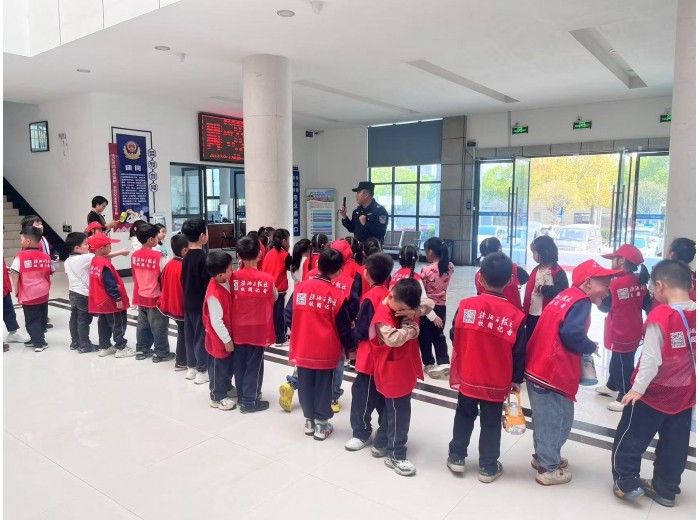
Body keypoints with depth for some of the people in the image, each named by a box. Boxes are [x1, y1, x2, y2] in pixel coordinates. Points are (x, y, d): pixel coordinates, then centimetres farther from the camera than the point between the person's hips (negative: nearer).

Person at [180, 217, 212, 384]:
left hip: (188, 302, 8)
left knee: (190, 334, 14)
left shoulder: (186, 256, 6)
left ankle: (191, 367, 25)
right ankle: (202, 371, 7)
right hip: (201, 303, -8)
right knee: (201, 336, 0)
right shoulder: (203, 257, -18)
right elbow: (207, 283, -19)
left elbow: (184, 279, 12)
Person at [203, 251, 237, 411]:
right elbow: (216, 321, -25)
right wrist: (226, 340, -17)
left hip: (229, 333, 8)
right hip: (219, 338, -8)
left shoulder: (227, 281, -6)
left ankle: (226, 387, 43)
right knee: (219, 366, 9)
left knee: (230, 364, 23)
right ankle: (217, 397, 27)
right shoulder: (215, 294, -31)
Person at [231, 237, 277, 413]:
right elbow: (275, 298, 3)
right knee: (254, 365, 7)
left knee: (239, 364, 16)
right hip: (258, 329, -3)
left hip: (238, 328, 3)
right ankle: (250, 401, 13)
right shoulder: (267, 279, -14)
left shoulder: (234, 277, -9)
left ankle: (241, 396, 29)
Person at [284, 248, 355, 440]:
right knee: (323, 386, 10)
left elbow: (288, 315, 4)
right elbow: (343, 327, -6)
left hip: (302, 349, 3)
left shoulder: (300, 287, -5)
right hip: (326, 351, -3)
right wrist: (350, 348, 8)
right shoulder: (337, 295, -13)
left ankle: (309, 421, 30)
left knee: (306, 384, 16)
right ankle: (321, 424, 20)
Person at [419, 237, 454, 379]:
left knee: (425, 337, 13)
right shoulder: (449, 267, -6)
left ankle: (429, 364, 23)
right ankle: (444, 362, 10)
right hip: (441, 307, 5)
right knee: (439, 335, 20)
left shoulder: (426, 270, -20)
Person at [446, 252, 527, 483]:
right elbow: (519, 352, -5)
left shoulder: (466, 305, -13)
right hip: (497, 382, -1)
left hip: (467, 377, 1)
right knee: (491, 423, 14)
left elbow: (454, 338, -1)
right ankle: (488, 467, 25)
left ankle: (456, 457, 30)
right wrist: (516, 379, 8)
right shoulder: (515, 315, -13)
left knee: (464, 416, 20)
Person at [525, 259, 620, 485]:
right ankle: (549, 469, 15)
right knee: (559, 420, 4)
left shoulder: (565, 295, 15)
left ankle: (542, 456, 36)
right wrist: (591, 347, -7)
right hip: (554, 373, -9)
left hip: (537, 368, 9)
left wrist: (585, 346, 6)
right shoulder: (581, 302, -13)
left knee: (545, 417, 22)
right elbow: (571, 333, -26)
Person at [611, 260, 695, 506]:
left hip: (655, 392, -6)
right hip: (685, 394, 6)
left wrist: (638, 388, -11)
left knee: (630, 438, 11)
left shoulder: (660, 316, -22)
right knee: (674, 445, 18)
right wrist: (691, 383, 19)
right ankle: (666, 489, 30)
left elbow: (651, 359, -21)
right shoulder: (694, 315, -5)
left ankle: (626, 482, 18)